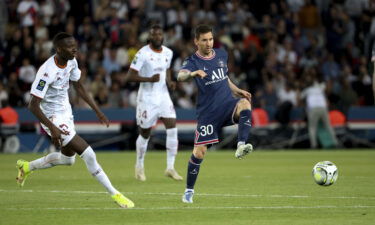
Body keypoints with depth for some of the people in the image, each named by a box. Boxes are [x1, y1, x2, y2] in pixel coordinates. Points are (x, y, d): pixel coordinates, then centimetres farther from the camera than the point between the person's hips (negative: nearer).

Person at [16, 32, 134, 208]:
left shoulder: (71, 62, -4)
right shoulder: (48, 71, -29)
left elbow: (79, 87, 12)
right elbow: (33, 105, -27)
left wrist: (98, 111, 11)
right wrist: (52, 128, -33)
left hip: (66, 112, 9)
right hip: (54, 118, -9)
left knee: (68, 158, 23)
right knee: (88, 154, -12)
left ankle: (27, 167, 42)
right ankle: (114, 194, -3)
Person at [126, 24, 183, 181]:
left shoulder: (168, 53, 6)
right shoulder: (143, 54, -14)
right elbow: (130, 76, -15)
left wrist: (169, 81, 4)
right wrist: (149, 79, -27)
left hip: (163, 96, 5)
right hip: (147, 98, -5)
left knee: (172, 128, -9)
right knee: (145, 134, 6)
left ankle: (170, 168, -3)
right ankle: (139, 167, 27)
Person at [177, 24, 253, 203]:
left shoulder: (221, 55, 9)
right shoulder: (193, 61, -7)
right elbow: (180, 76, -29)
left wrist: (238, 91, 10)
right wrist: (193, 74, -51)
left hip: (228, 104, 3)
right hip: (207, 112, -3)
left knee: (245, 103, -31)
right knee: (199, 151, -3)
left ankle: (241, 146, -39)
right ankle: (189, 191, 12)